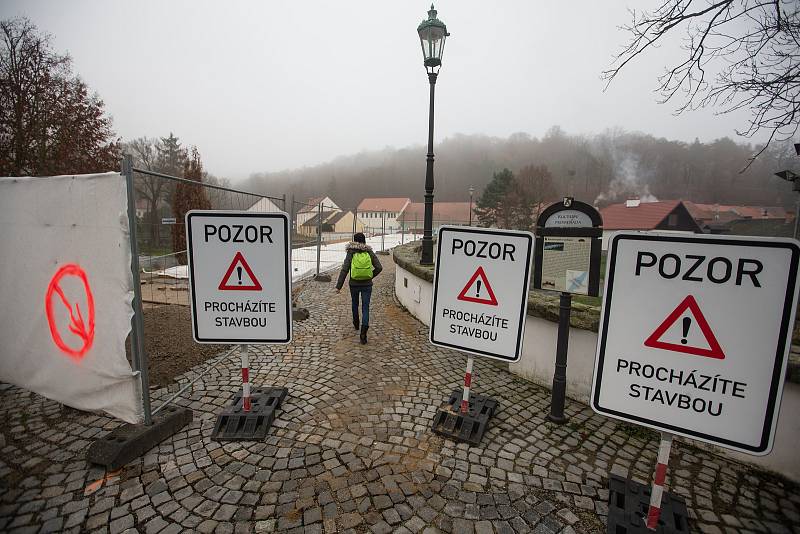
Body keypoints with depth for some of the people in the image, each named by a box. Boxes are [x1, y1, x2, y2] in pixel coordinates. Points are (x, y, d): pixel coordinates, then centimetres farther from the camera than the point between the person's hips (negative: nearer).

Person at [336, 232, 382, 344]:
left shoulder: (351, 253, -8)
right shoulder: (369, 252, -2)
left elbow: (344, 270, -12)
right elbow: (379, 267, -4)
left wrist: (339, 286, -9)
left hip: (354, 284, 0)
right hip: (367, 285, 0)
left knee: (355, 304, 24)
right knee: (365, 307, 3)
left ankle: (356, 323, 45)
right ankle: (364, 329, -16)